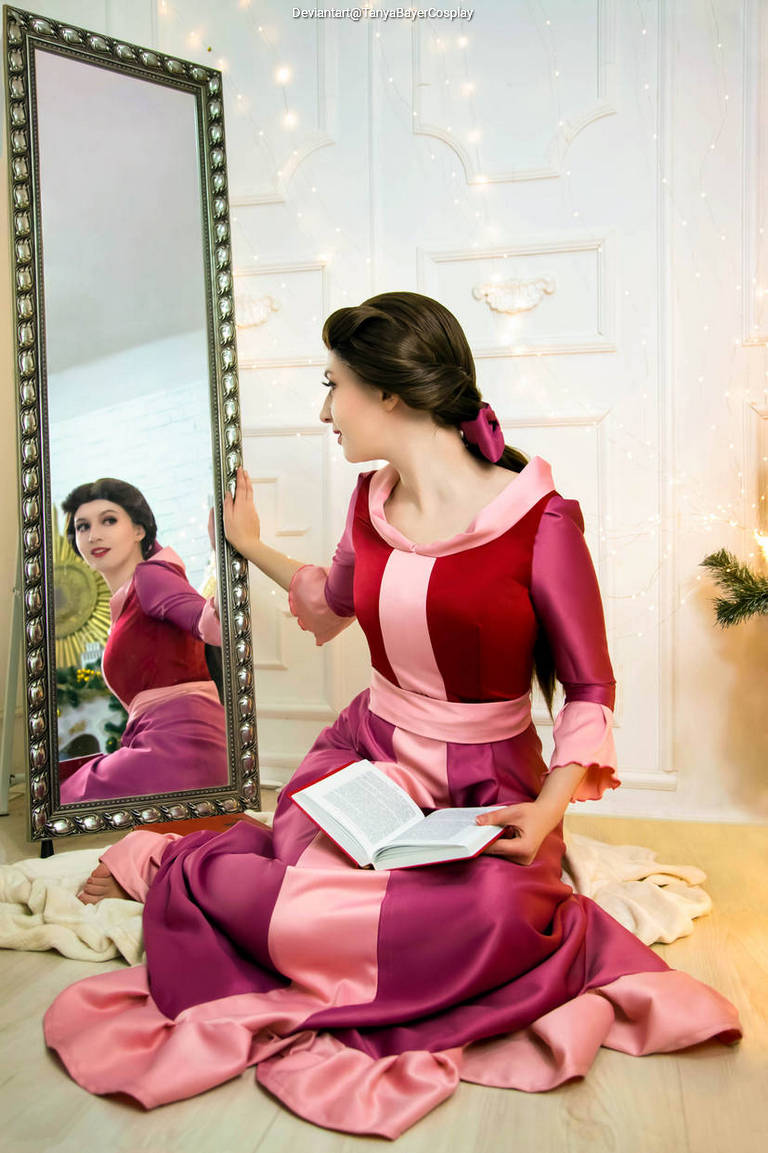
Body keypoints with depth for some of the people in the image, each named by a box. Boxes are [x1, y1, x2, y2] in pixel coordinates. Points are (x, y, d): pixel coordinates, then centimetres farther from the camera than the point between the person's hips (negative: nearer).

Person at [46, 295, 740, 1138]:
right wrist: (248, 543, 33)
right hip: (364, 757, 3)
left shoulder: (542, 521, -14)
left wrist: (548, 809, -21)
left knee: (483, 925, -34)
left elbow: (590, 689, -6)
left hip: (485, 786, -2)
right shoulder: (372, 502, 4)